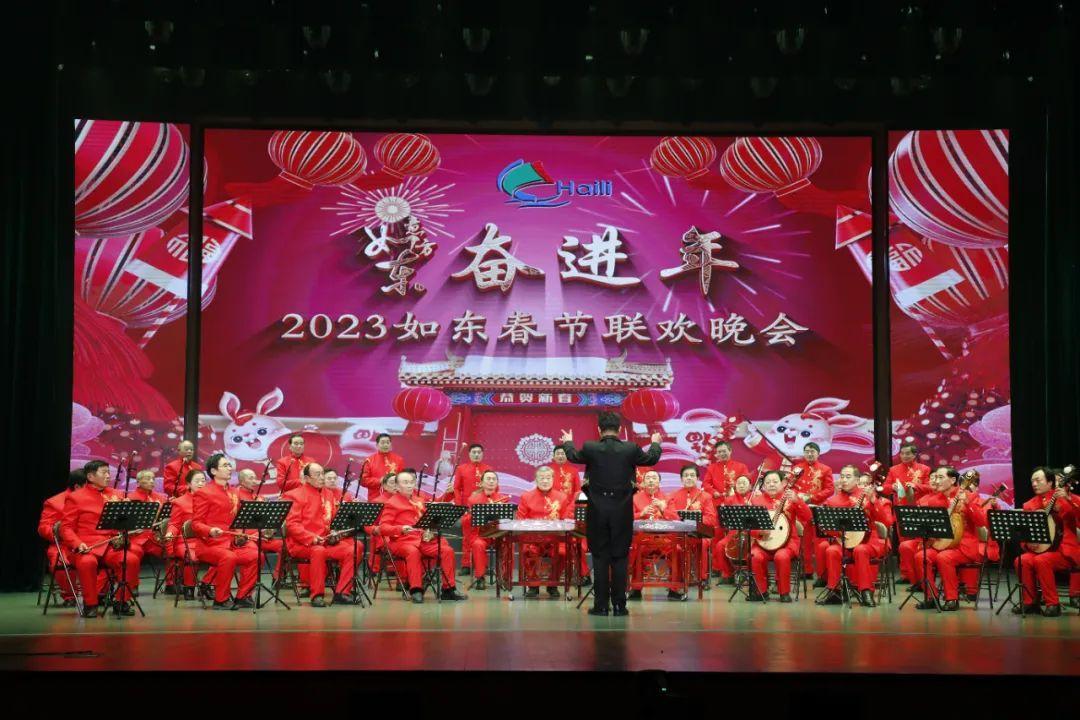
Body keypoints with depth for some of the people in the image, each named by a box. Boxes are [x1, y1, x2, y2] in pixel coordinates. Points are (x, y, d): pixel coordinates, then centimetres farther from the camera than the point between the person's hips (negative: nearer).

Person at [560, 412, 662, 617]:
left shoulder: (590, 449, -8)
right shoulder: (630, 449, -6)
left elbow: (573, 456, 15)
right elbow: (651, 459, 14)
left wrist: (568, 442, 37)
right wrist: (655, 444, 35)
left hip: (597, 511, 0)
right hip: (622, 512, 0)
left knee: (600, 558, 5)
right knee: (620, 558, 5)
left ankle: (601, 605, 5)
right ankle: (619, 605, 5)